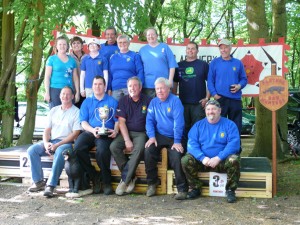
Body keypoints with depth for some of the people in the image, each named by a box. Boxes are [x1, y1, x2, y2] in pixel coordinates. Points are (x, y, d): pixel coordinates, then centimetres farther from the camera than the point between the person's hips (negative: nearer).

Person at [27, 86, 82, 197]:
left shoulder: (76, 112, 2)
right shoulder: (54, 110, 18)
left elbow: (75, 134, -7)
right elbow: (47, 129, 14)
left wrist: (57, 145, -15)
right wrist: (46, 143, -8)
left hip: (66, 142, -5)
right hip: (50, 141, 5)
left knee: (60, 152, -37)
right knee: (32, 150, -17)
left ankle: (50, 185, -34)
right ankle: (39, 182, -12)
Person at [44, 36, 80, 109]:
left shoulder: (72, 60, 13)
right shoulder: (52, 59, 5)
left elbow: (75, 77, 15)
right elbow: (47, 77, 1)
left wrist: (77, 92, 10)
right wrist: (47, 92, -6)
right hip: (55, 90, -3)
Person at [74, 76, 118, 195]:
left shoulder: (112, 101, 16)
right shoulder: (87, 102, 21)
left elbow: (117, 120, 7)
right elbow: (83, 122, 9)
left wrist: (115, 130, -15)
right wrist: (92, 130, -11)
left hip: (106, 133, -3)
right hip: (89, 132, 3)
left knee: (102, 150, -35)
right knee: (78, 148, -28)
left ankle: (107, 182, -15)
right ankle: (94, 176, -8)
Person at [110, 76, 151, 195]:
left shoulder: (147, 101, 3)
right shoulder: (123, 101, 7)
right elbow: (121, 122, 0)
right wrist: (127, 140, -13)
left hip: (141, 133, -2)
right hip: (126, 132, 2)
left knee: (139, 148, -33)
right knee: (114, 146, -26)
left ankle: (125, 180, -22)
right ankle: (131, 177, -14)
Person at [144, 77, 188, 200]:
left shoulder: (175, 101, -6)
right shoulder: (154, 102, 9)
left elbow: (178, 122, -14)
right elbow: (149, 120, 4)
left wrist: (177, 141, -21)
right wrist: (151, 136, -12)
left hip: (174, 137, -3)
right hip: (160, 136, 3)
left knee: (176, 156, -26)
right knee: (148, 150, -22)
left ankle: (182, 189, -12)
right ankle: (152, 183, -4)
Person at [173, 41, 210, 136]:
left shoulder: (203, 65, 3)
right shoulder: (179, 65, 10)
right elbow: (175, 83, 13)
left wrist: (207, 98, -8)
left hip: (199, 103, -2)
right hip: (183, 103, 2)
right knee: (184, 128, 8)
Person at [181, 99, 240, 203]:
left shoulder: (229, 124, 0)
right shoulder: (198, 125, 7)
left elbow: (234, 144, -13)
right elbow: (192, 144, -4)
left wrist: (218, 158, -25)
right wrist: (203, 158, -21)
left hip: (222, 161, -2)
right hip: (202, 161, 2)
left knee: (233, 160, -33)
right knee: (185, 160, -22)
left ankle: (230, 190, -11)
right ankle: (196, 188, -3)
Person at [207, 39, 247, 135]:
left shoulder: (238, 63, 9)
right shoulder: (214, 63, 5)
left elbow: (244, 79, 12)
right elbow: (210, 80, 2)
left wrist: (239, 86, -10)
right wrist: (214, 94, -10)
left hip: (235, 99, 2)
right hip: (220, 98, -1)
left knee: (236, 126, 6)